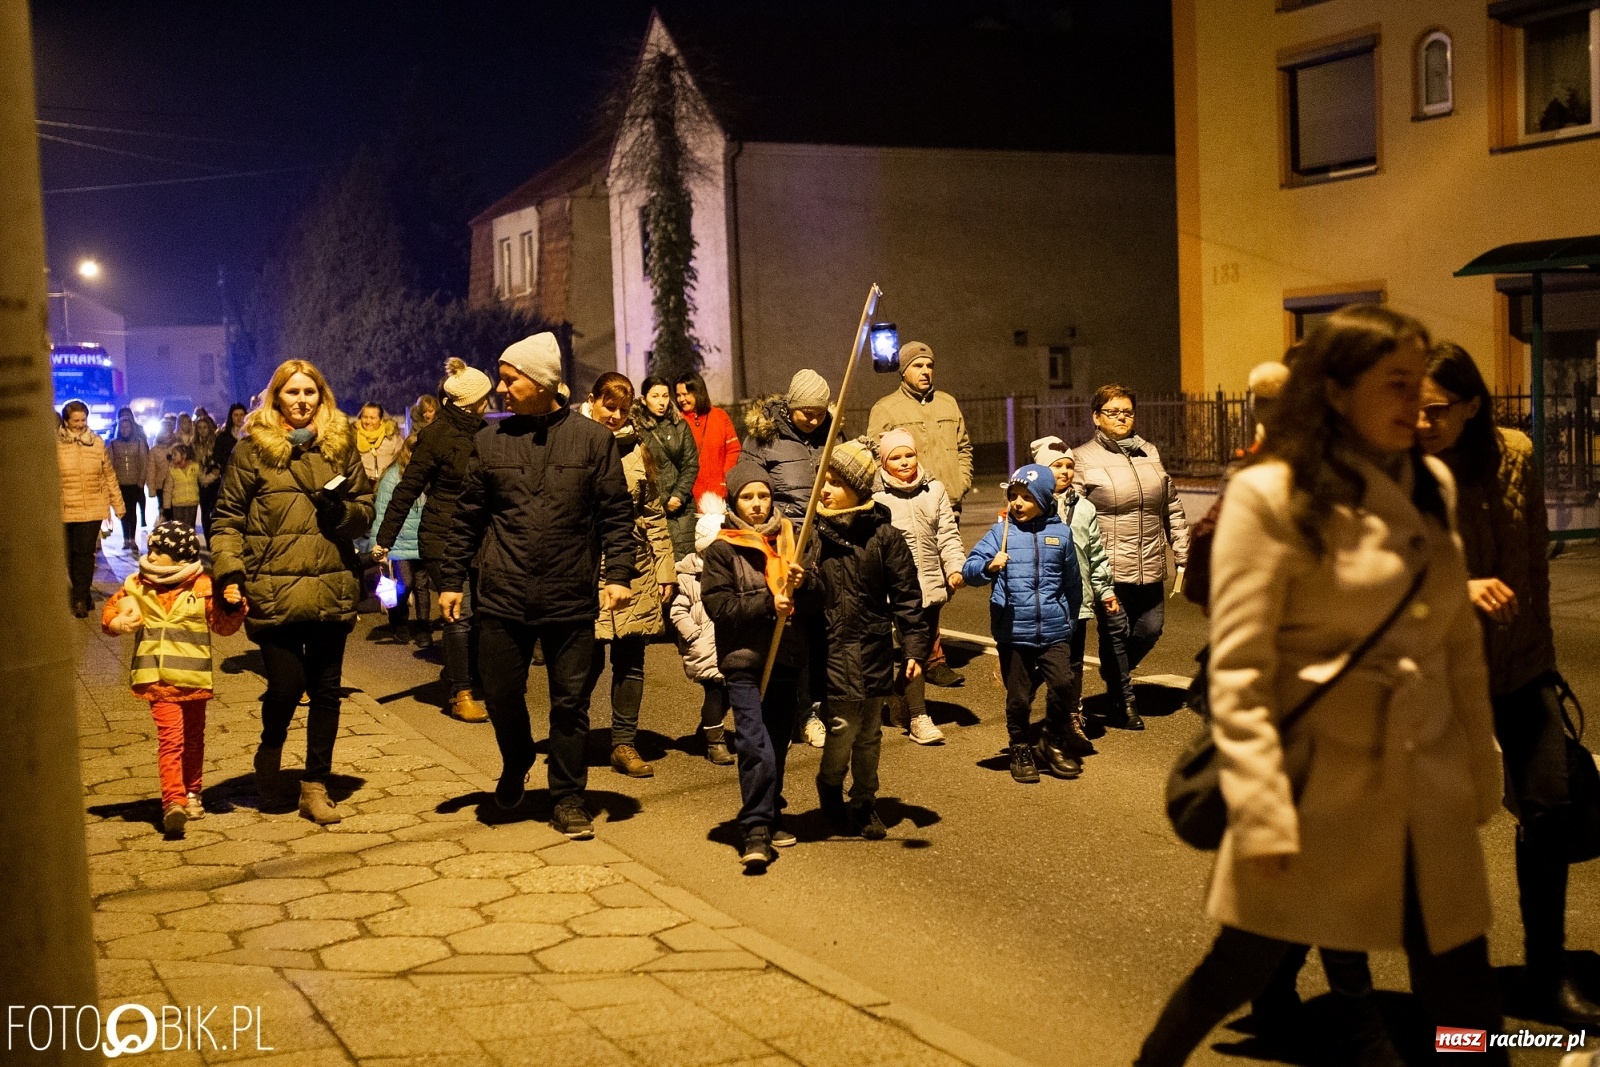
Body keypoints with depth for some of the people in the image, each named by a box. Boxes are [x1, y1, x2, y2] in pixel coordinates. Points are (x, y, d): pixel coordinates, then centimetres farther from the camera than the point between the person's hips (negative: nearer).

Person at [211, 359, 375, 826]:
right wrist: (229, 573, -10)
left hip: (331, 589, 3)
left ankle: (315, 787, 19)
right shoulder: (252, 448, 2)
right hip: (274, 590, -3)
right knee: (286, 685, -4)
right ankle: (270, 750, 29)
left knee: (326, 691, 6)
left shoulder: (340, 445, 10)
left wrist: (342, 511, -9)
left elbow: (366, 509, 13)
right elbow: (228, 517, 1)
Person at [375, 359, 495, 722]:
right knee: (459, 613, -6)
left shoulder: (482, 433, 9)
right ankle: (461, 695, 3)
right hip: (443, 539, -6)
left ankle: (469, 679, 21)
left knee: (476, 612, 6)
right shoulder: (436, 435, -10)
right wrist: (384, 539, -10)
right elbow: (407, 489, -9)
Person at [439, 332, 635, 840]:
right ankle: (516, 764, 40)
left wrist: (618, 573, -10)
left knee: (569, 702, 5)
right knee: (502, 695, 10)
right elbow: (468, 517, 10)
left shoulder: (593, 439, -1)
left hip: (571, 600, -2)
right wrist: (452, 579, 8)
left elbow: (617, 513, 0)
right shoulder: (490, 440, 5)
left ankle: (568, 799, 20)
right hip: (502, 598, 2)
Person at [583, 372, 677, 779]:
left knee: (630, 659, 6)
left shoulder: (637, 450, 11)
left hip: (635, 569, 4)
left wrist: (666, 569, 9)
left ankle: (624, 744, 15)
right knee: (589, 660, -3)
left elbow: (654, 514, 13)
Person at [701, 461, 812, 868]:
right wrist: (768, 603, -18)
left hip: (787, 659, 5)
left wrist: (801, 584, -11)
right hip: (745, 663, -4)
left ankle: (769, 818, 29)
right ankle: (756, 832, -11)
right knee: (755, 748, -14)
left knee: (778, 745, 13)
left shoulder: (789, 539, 10)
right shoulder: (721, 550, -1)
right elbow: (718, 605, -11)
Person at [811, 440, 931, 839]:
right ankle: (830, 791, 23)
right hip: (832, 651, -1)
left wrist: (915, 646, -6)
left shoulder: (884, 536, -4)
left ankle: (864, 805, 34)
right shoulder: (814, 535, -3)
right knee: (843, 728, -7)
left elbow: (906, 596, -1)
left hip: (874, 651, 1)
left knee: (869, 735, 14)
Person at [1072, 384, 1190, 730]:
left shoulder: (1149, 453, 13)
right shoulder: (1083, 459, -3)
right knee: (1116, 632, 2)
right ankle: (1123, 703, 19)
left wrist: (1182, 556, 14)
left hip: (1150, 568, 5)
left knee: (1150, 629, 8)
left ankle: (1116, 673, 36)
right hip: (1110, 569, -5)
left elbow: (1172, 508, 17)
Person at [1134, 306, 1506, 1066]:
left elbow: (1461, 644, 13)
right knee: (1240, 970, 7)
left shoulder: (1433, 486, 7)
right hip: (1319, 783, -5)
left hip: (1428, 788, 6)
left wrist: (1480, 770, 13)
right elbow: (1237, 674, -14)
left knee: (1462, 991, 10)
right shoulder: (1269, 496, -12)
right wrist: (1262, 816, -18)